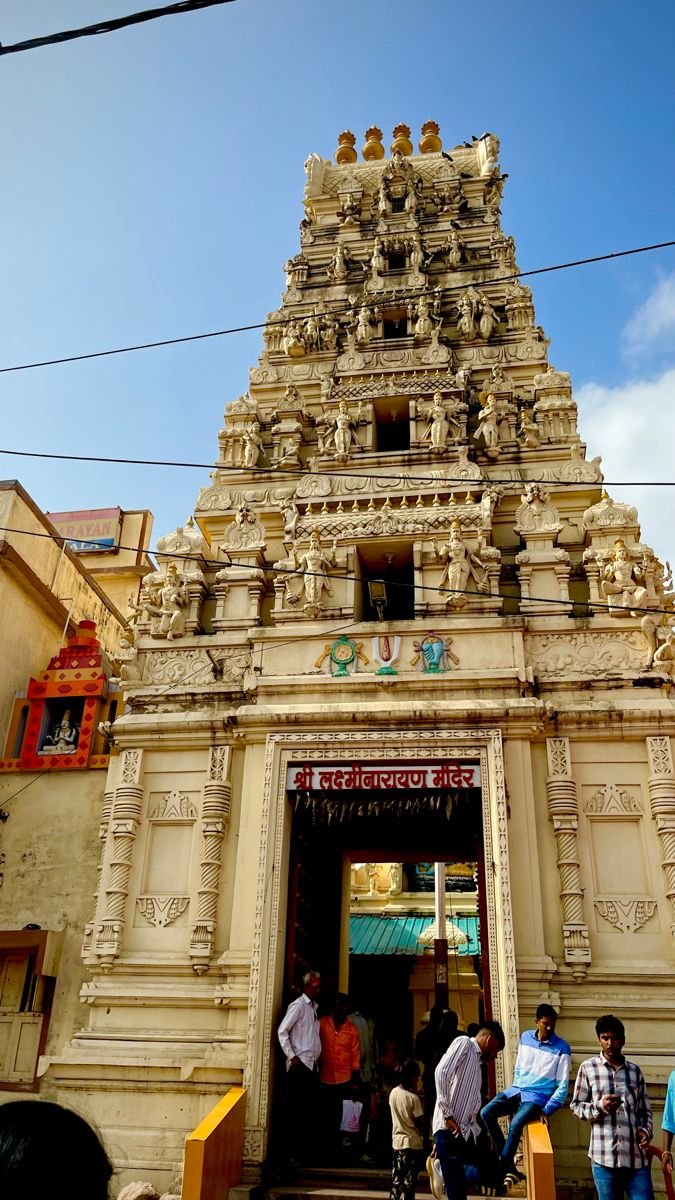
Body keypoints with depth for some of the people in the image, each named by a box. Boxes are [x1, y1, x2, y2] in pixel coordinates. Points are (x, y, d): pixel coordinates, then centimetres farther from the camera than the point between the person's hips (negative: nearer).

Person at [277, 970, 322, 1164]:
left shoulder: (315, 1007, 16)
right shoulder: (298, 1005, -8)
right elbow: (282, 1031, -12)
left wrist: (317, 1058, 11)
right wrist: (291, 1056, -13)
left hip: (312, 1065, 8)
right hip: (299, 1065, -8)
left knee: (310, 1110, 8)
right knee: (297, 1109, -4)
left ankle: (305, 1150, 15)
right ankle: (293, 1153, 3)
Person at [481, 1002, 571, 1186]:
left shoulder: (562, 1048, -9)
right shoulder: (526, 1037, 5)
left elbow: (563, 1085, -8)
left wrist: (547, 1110, -14)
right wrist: (515, 1093, 11)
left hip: (538, 1096, -5)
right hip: (516, 1090, 5)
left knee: (516, 1124, -32)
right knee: (486, 1113, -16)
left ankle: (503, 1166, -11)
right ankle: (509, 1165, -4)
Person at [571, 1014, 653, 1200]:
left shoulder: (635, 1071, 9)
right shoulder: (588, 1068, 0)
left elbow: (645, 1110, 15)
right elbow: (576, 1106, 3)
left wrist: (646, 1130, -5)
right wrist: (599, 1106, -14)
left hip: (636, 1157, 2)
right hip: (604, 1157, -2)